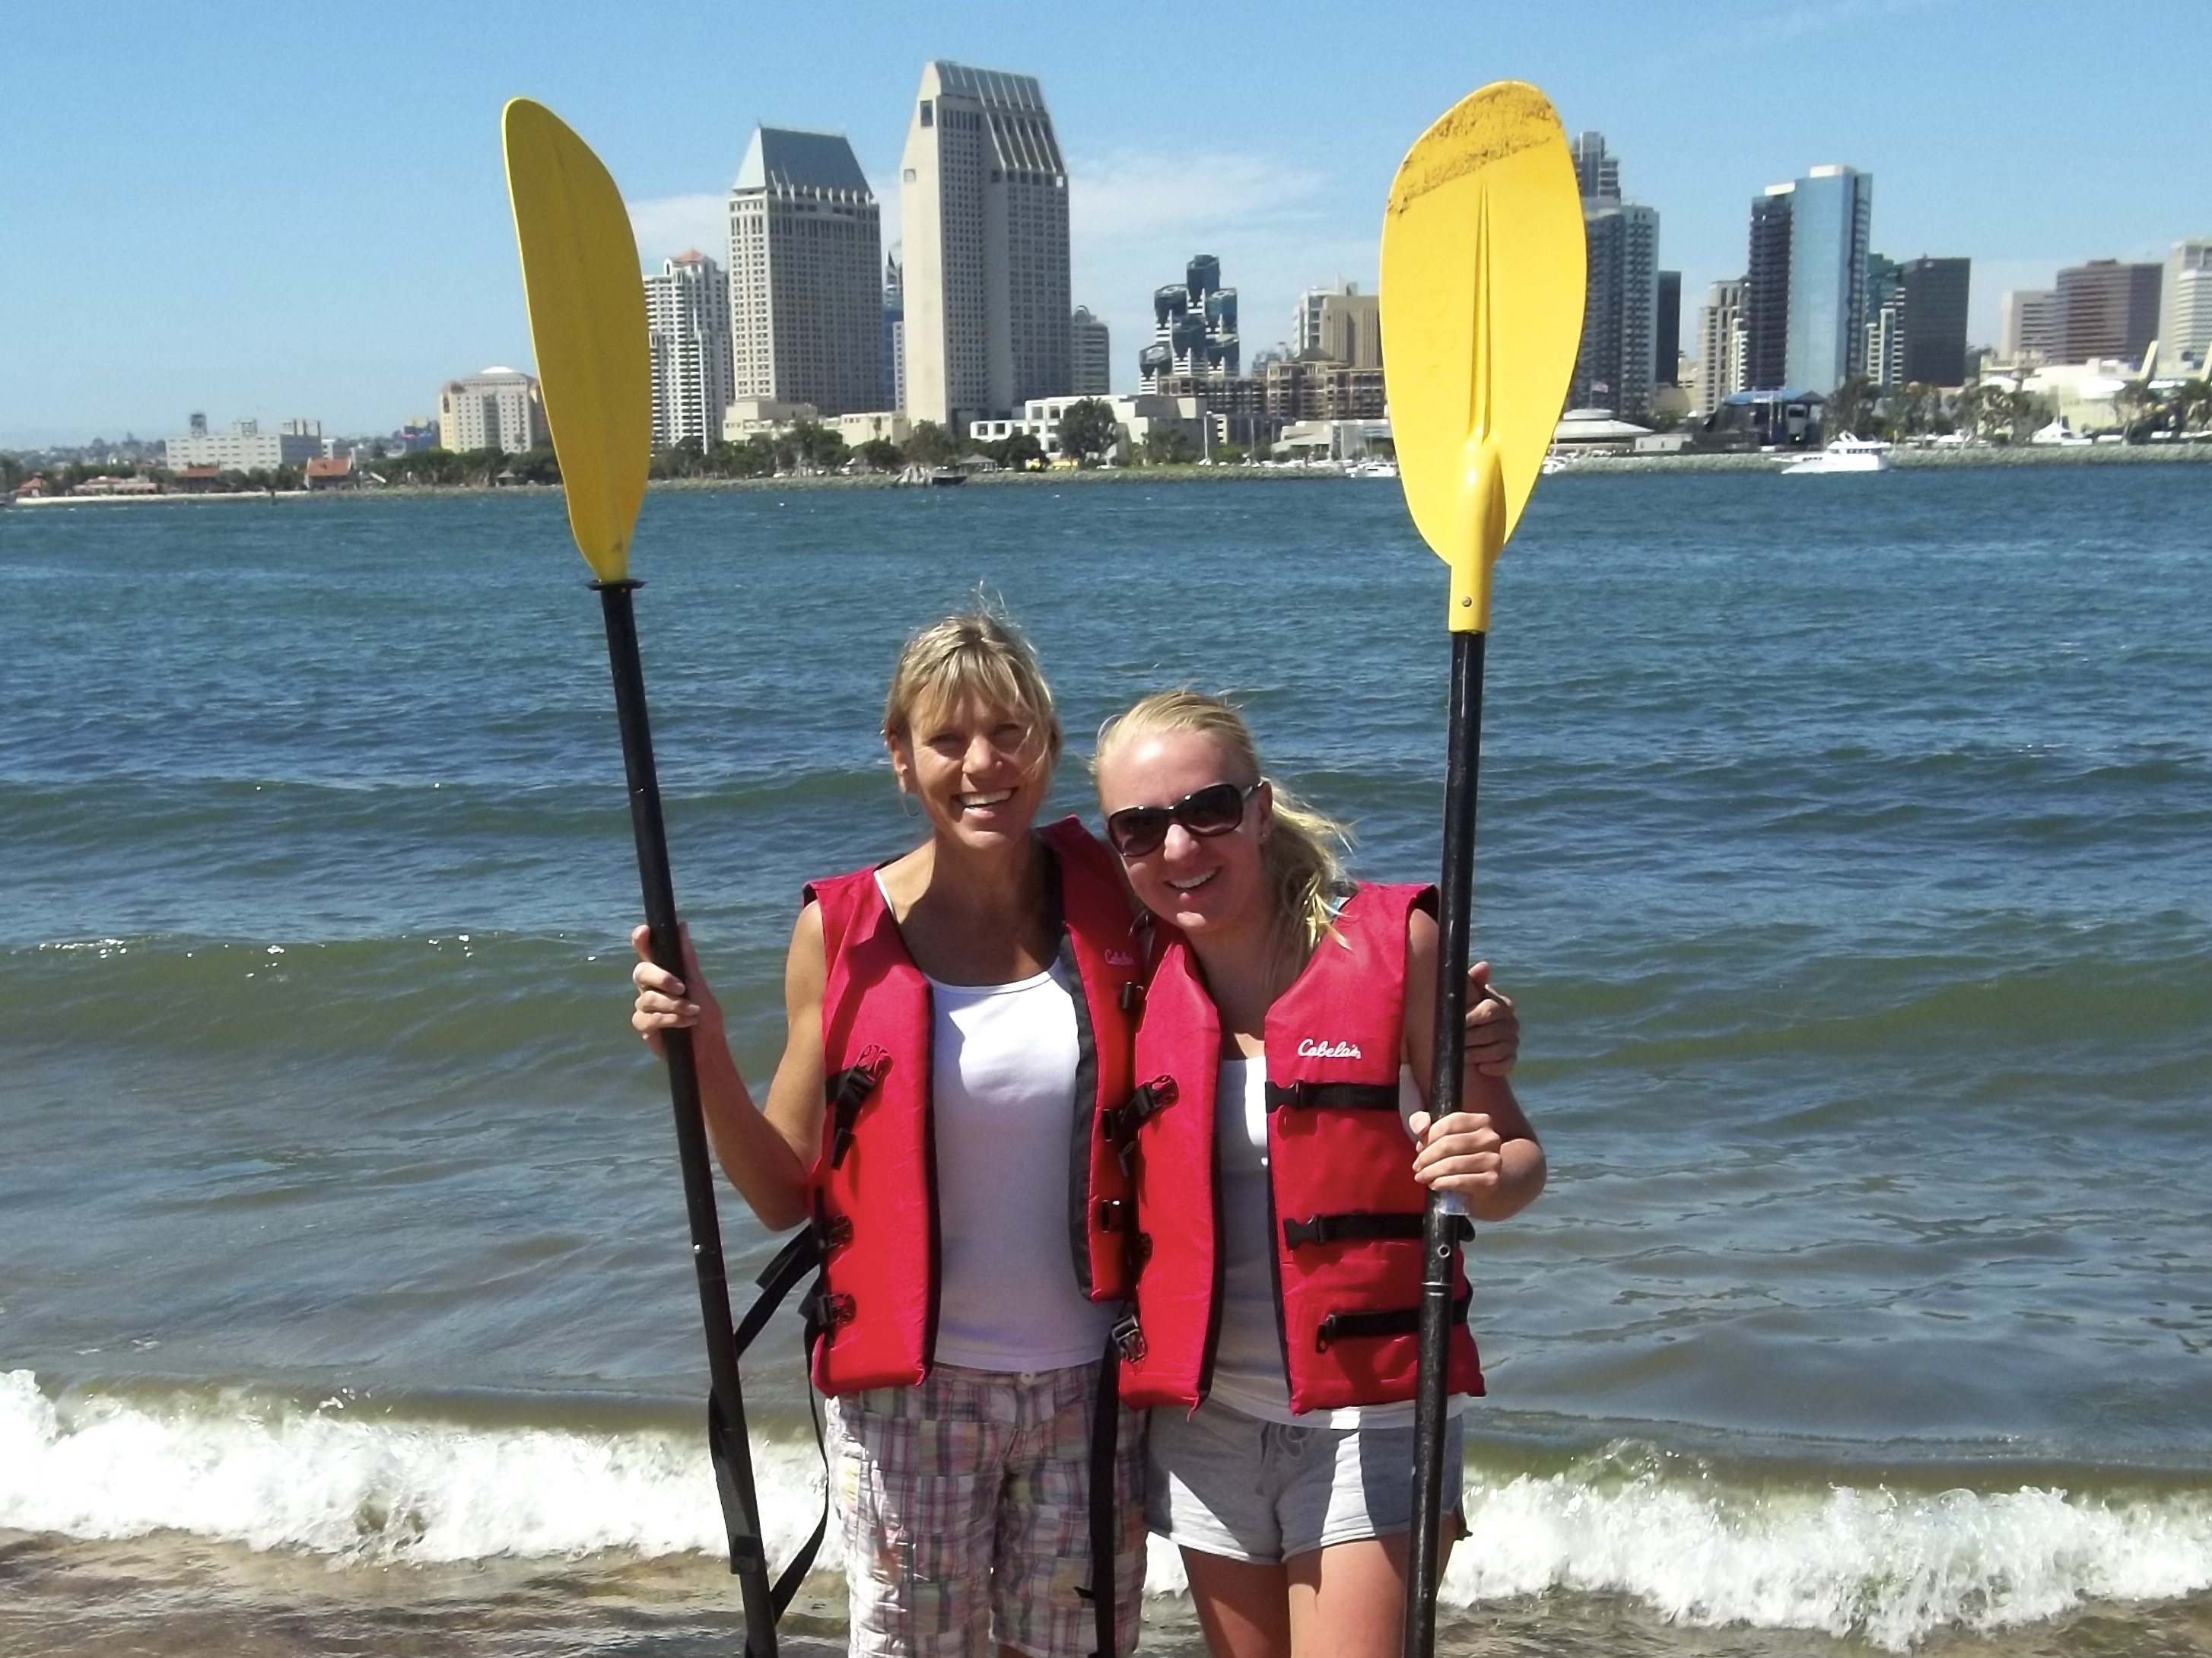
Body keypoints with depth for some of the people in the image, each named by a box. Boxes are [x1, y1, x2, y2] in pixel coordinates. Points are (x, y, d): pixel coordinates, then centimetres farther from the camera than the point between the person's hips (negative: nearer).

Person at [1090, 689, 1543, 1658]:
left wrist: (1486, 1176, -25)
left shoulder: (1391, 943, -10)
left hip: (1366, 1417, -4)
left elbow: (1517, 1161, -5)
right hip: (1202, 1422, 4)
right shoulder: (1133, 987, -1)